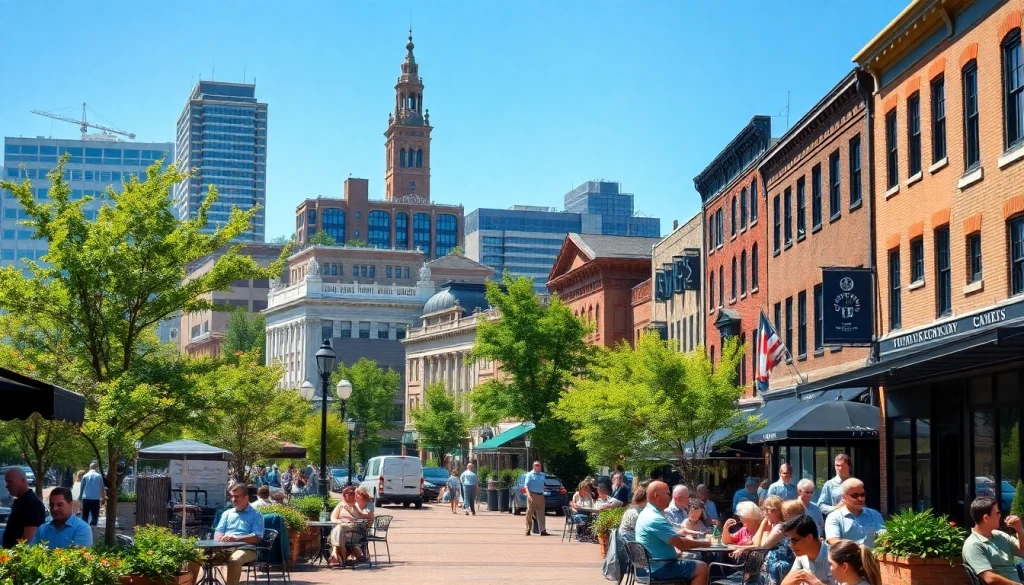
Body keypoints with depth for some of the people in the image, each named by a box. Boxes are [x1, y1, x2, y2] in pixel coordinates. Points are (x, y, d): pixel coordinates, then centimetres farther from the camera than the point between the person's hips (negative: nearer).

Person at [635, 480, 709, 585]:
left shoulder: (647, 513, 13)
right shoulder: (655, 518, -22)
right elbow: (680, 544, -23)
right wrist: (703, 543, -9)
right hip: (658, 568, -11)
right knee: (702, 568, -12)